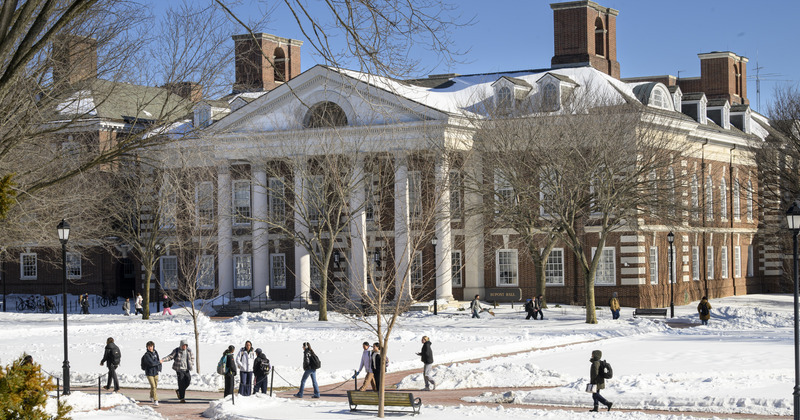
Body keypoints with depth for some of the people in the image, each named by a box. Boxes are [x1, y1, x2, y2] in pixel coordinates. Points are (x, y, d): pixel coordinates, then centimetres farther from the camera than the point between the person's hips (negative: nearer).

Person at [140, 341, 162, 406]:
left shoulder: (155, 352, 4)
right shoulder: (146, 355, -15)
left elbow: (158, 360, 12)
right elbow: (151, 363, -25)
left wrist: (159, 368, -3)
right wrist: (159, 362, -11)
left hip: (156, 372, 6)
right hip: (149, 373, -6)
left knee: (155, 386, 14)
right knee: (153, 386, -11)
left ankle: (151, 397, 39)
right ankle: (155, 400, -8)